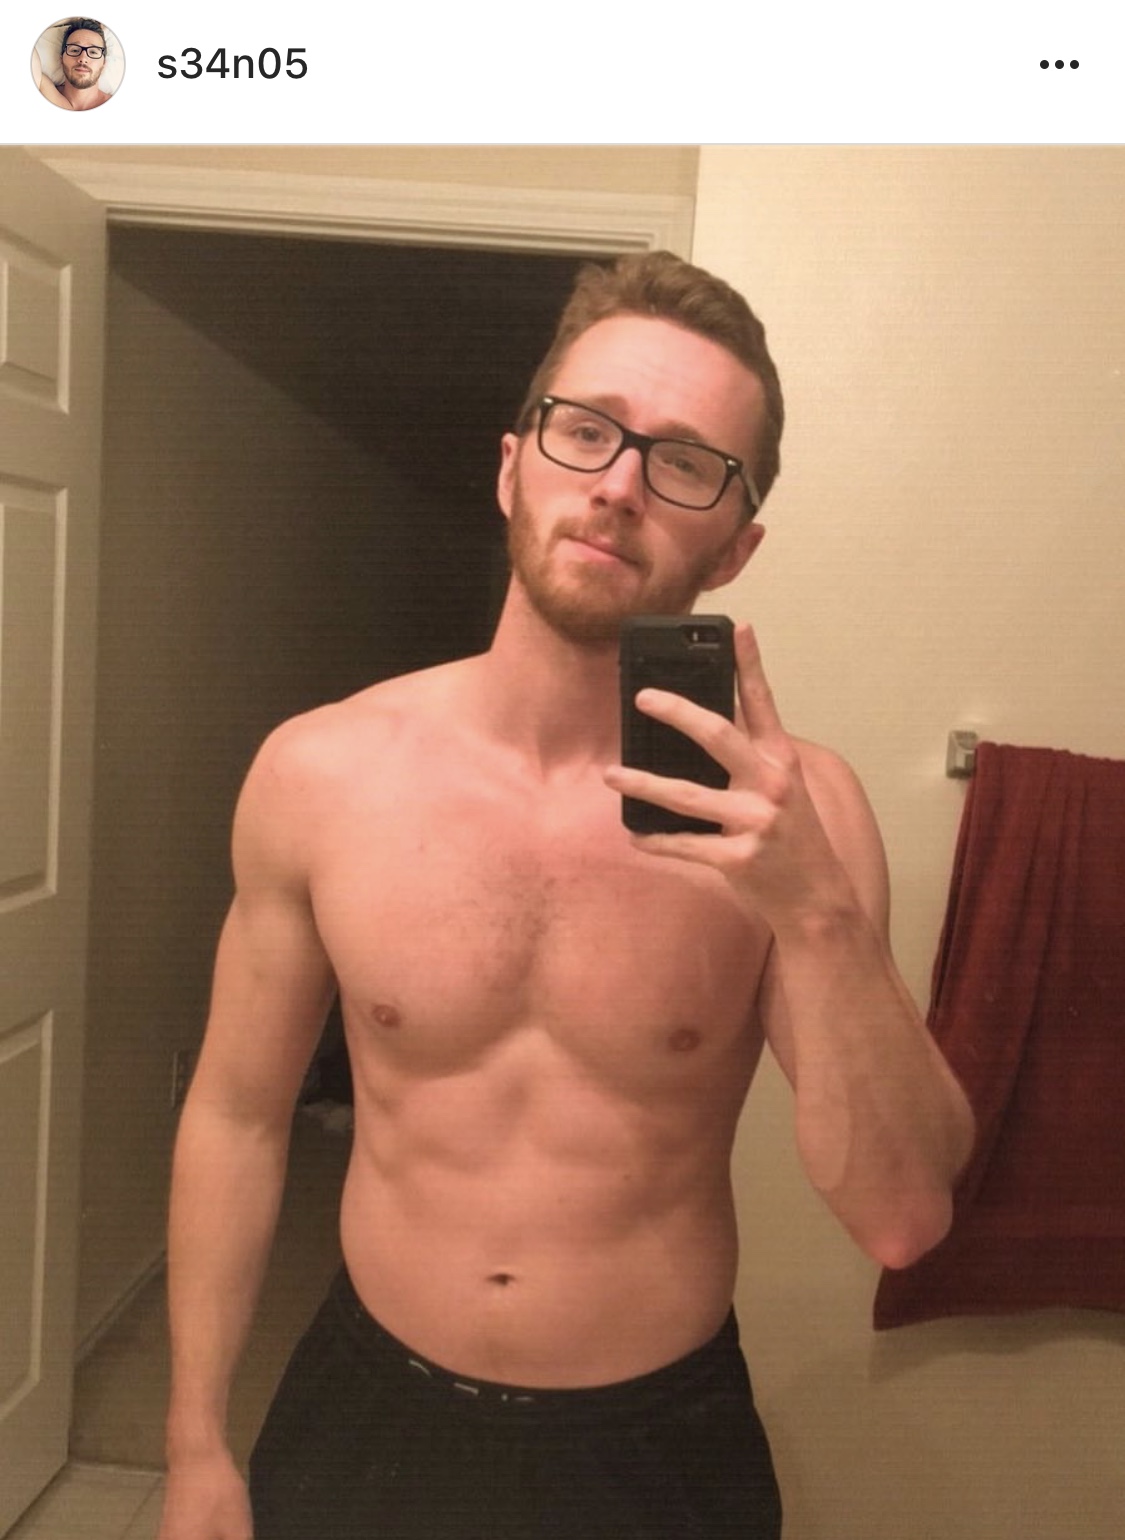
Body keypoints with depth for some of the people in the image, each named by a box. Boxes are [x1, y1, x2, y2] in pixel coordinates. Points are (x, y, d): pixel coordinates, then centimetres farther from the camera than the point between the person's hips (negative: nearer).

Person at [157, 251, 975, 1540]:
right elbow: (236, 1115, -3)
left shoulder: (786, 807, -16)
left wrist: (817, 909, -32)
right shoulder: (318, 773, -14)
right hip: (367, 1411, 1)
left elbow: (902, 1217, -17)